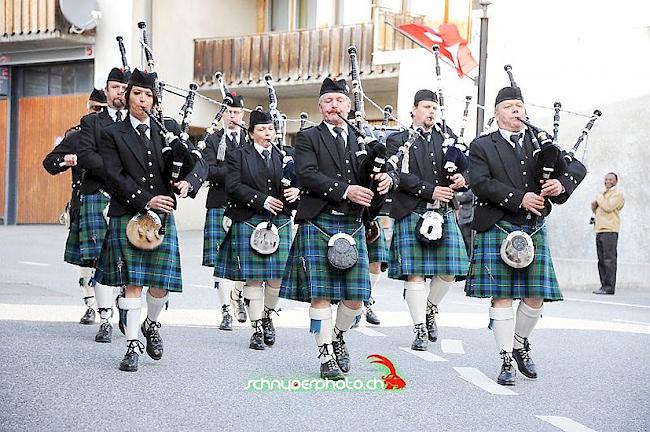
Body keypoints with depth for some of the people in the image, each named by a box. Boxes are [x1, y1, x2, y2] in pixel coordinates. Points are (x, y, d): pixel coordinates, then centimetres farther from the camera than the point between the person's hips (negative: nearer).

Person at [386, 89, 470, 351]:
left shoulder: (447, 136, 16)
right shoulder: (398, 140, 4)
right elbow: (399, 176, -8)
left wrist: (461, 179, -8)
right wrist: (430, 190, -16)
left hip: (444, 212, 4)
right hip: (412, 214, -4)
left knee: (449, 271, 3)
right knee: (415, 273, -4)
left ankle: (429, 311, 28)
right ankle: (420, 330, 3)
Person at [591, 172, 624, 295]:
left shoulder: (617, 194, 0)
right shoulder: (603, 194, 26)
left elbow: (608, 207, -15)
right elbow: (597, 210, 32)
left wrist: (599, 198, -1)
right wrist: (594, 206, 10)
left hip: (609, 230, -9)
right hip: (599, 230, 9)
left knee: (609, 259, -11)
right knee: (602, 260, 7)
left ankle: (609, 287, -14)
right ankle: (604, 285, 9)